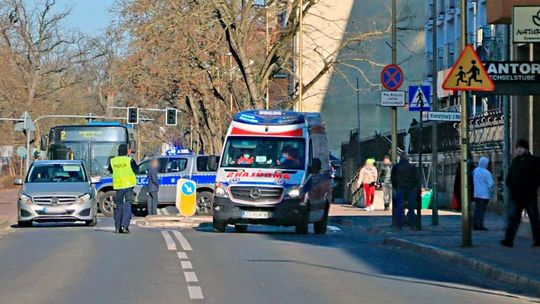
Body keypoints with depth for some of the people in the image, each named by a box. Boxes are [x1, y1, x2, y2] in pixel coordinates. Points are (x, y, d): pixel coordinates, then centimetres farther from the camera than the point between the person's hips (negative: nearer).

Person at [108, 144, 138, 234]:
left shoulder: (113, 161, 1)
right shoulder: (129, 160, -8)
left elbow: (110, 170, 16)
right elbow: (136, 169, 2)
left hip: (118, 186, 3)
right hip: (128, 185, -3)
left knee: (118, 205, 12)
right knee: (127, 205, 0)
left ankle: (117, 227, 13)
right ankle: (125, 226, -11)